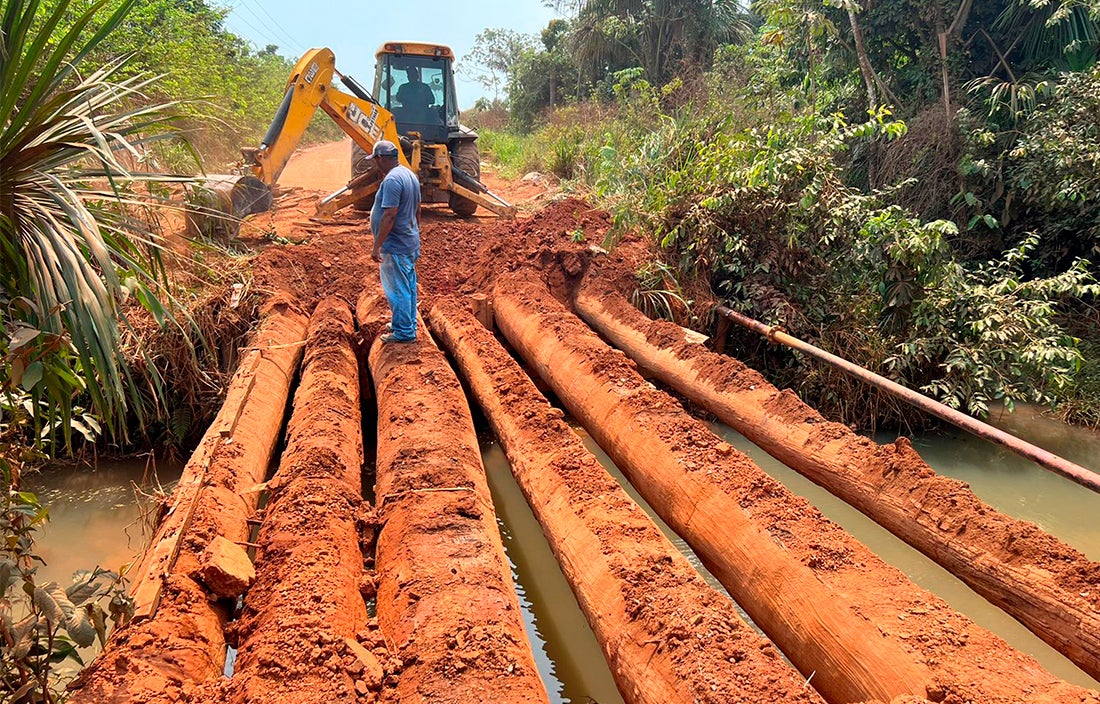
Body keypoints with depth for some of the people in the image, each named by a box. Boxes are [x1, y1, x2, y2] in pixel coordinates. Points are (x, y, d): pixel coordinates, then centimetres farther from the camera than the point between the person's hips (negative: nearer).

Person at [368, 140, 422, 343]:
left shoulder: (392, 180, -21)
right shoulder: (410, 175, 10)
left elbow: (389, 215, -25)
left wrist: (377, 246, -22)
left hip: (395, 246, -10)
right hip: (411, 243, 10)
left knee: (398, 289, -2)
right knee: (408, 287, 18)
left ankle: (403, 332, 5)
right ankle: (408, 324, 30)